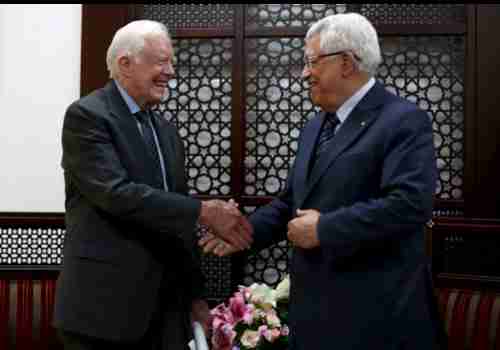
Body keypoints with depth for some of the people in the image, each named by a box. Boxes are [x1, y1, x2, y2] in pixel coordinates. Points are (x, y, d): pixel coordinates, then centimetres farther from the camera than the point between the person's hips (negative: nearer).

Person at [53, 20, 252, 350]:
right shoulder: (86, 115, -8)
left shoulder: (167, 131, 14)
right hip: (104, 303, -7)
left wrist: (195, 294, 13)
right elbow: (116, 193, -22)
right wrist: (203, 211, -20)